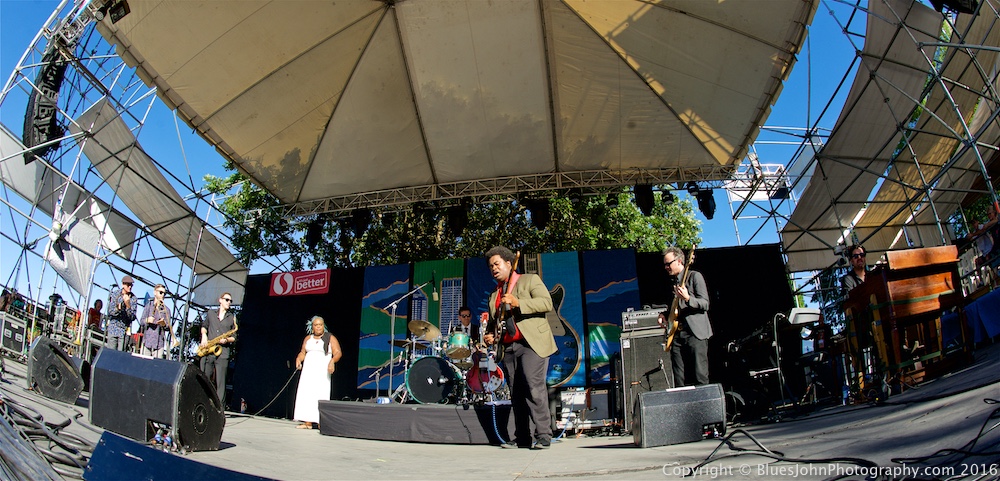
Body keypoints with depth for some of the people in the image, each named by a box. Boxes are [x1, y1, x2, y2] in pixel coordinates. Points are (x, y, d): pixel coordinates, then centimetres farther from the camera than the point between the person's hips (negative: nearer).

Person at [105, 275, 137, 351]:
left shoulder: (133, 298, 0)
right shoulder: (114, 294, 1)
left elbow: (133, 317, -5)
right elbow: (110, 311, -4)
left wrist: (128, 306, -20)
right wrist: (118, 308, -24)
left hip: (125, 330, 0)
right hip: (113, 328, 0)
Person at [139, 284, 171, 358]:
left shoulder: (166, 310, 10)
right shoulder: (148, 306, 13)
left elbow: (168, 328, 5)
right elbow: (141, 321, 6)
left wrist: (164, 324, -18)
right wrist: (147, 320, -15)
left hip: (159, 343, -1)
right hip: (147, 341, 1)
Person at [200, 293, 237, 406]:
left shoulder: (232, 318, 10)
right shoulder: (211, 313, 14)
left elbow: (234, 337, 12)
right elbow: (204, 326, 25)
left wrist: (227, 340, -9)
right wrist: (204, 335, 4)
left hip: (222, 353, -1)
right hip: (207, 352, 2)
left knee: (220, 383, -5)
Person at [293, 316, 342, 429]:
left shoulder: (330, 338, 3)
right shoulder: (308, 338, 16)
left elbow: (338, 353, -4)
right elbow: (302, 352, 19)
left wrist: (332, 361, -23)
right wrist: (298, 359, -2)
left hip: (322, 372, -4)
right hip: (308, 370, 4)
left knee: (321, 394, -12)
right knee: (306, 394, -3)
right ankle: (308, 422, -2)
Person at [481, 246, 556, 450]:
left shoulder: (530, 280, 4)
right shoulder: (494, 294, 23)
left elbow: (546, 303, -10)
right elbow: (492, 321, 30)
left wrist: (517, 303, -20)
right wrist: (490, 335, 8)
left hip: (532, 343, -6)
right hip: (509, 348, 6)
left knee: (534, 387, -17)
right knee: (516, 393, 5)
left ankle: (543, 436, -12)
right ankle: (522, 438, 9)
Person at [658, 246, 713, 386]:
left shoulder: (694, 276, 0)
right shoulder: (673, 281, 22)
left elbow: (705, 304, -8)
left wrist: (688, 298, -24)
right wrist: (664, 314, 12)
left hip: (695, 332, -7)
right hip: (677, 334, 7)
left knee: (700, 377, -10)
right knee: (679, 382, 3)